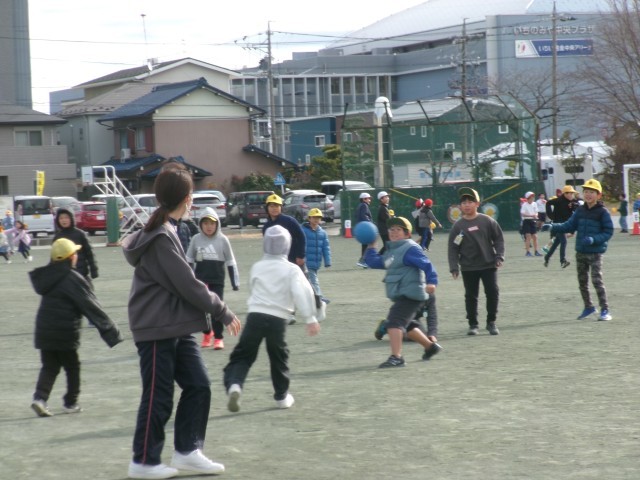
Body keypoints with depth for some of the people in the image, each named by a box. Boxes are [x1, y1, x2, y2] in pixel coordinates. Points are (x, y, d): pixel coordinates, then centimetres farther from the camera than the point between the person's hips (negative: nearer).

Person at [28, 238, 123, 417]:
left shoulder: (46, 277, 6)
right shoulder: (73, 279, -15)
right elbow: (92, 308, -15)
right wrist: (111, 331, -12)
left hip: (44, 330, 5)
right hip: (65, 333, -5)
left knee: (49, 366, 12)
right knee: (72, 367, 12)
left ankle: (40, 397, -7)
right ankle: (70, 402, 18)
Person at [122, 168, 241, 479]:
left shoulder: (166, 231, 12)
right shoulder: (160, 238, -19)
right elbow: (187, 284, -19)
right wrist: (224, 313, -11)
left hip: (177, 327, 9)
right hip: (157, 328, -9)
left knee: (198, 386, 8)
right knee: (158, 396, 0)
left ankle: (187, 451, 16)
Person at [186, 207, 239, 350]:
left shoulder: (222, 239, -3)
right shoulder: (196, 239, -1)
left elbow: (230, 262, 2)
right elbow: (189, 261, 7)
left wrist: (235, 282, 2)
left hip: (217, 281, -2)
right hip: (200, 280, 2)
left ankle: (218, 338, 5)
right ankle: (207, 333, 28)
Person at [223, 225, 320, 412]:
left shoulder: (257, 267, 9)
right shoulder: (291, 269, 0)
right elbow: (301, 293, -13)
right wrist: (310, 318, -15)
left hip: (255, 315, 1)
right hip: (278, 319, -1)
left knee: (242, 355, 2)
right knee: (279, 357, 18)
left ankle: (234, 384, -25)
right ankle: (282, 396, 27)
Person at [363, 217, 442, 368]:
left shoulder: (410, 248, -11)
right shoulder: (391, 250, 18)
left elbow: (426, 264, -22)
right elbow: (374, 262, 23)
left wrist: (431, 281, -34)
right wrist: (371, 247, 16)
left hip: (410, 294, -11)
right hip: (401, 296, 11)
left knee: (394, 321, -20)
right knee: (406, 324, 23)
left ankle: (396, 357, -25)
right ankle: (430, 346, 40)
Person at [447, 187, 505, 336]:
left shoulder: (487, 221, -1)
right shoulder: (458, 226, -1)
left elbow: (499, 239, 4)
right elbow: (453, 248, 0)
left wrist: (499, 257, -5)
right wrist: (454, 267, -6)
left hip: (489, 265, 0)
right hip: (468, 268, 0)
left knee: (493, 293, -1)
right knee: (471, 296, 6)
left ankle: (491, 322, 13)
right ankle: (473, 324, 16)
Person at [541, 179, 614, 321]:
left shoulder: (603, 212, -10)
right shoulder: (580, 210, 7)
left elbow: (608, 232, -10)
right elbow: (569, 226, 6)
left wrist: (594, 239, -23)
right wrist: (553, 227, -7)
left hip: (595, 252, -6)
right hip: (580, 251, 6)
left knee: (597, 280, -10)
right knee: (582, 281, 12)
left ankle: (605, 310, -3)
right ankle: (589, 307, 28)